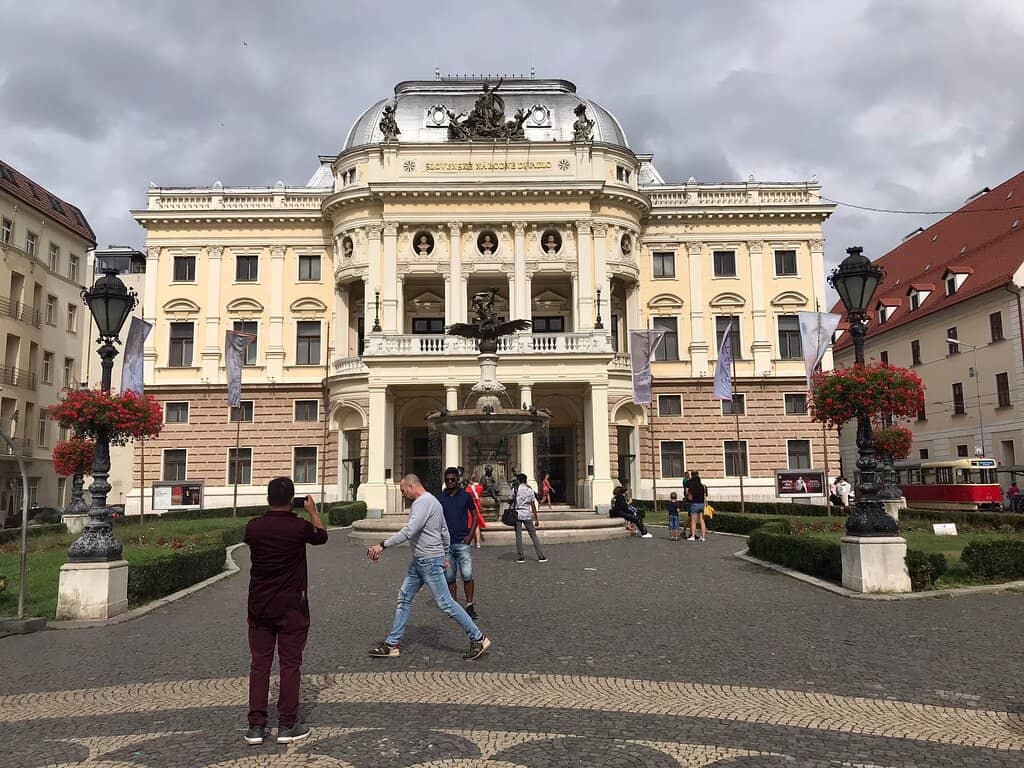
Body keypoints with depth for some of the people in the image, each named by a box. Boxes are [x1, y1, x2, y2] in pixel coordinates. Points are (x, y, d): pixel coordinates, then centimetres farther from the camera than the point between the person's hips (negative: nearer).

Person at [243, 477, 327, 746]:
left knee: (259, 663, 10)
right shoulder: (300, 527, -15)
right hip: (292, 608, -3)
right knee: (290, 664, 5)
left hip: (259, 607, 3)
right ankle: (287, 726, 10)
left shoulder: (254, 527, -8)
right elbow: (322, 536, 8)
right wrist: (312, 511, 22)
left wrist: (273, 515, 23)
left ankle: (256, 726, 14)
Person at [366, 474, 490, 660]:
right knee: (404, 599, 11)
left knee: (445, 603, -5)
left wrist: (382, 545, -26)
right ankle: (392, 644, 18)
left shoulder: (423, 502, -17)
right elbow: (445, 531, 21)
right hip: (418, 561, 11)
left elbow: (408, 531, -27)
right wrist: (444, 555, 27)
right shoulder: (430, 501, 16)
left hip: (430, 561, -11)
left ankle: (478, 639, 3)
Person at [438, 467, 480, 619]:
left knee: (467, 575, -8)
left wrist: (470, 535, -5)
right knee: (450, 577, 7)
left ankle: (469, 605, 2)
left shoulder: (465, 496, 0)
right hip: (446, 544, 2)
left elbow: (474, 516, 6)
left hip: (463, 542, -2)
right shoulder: (440, 498, 5)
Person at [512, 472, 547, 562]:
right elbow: (533, 506, 3)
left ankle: (520, 557, 4)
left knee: (518, 535, 4)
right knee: (533, 535, 6)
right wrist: (536, 519, 7)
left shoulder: (516, 489, -1)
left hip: (517, 514, -1)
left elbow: (512, 501, 0)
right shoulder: (530, 490, 3)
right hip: (527, 515, 1)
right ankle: (541, 556, 4)